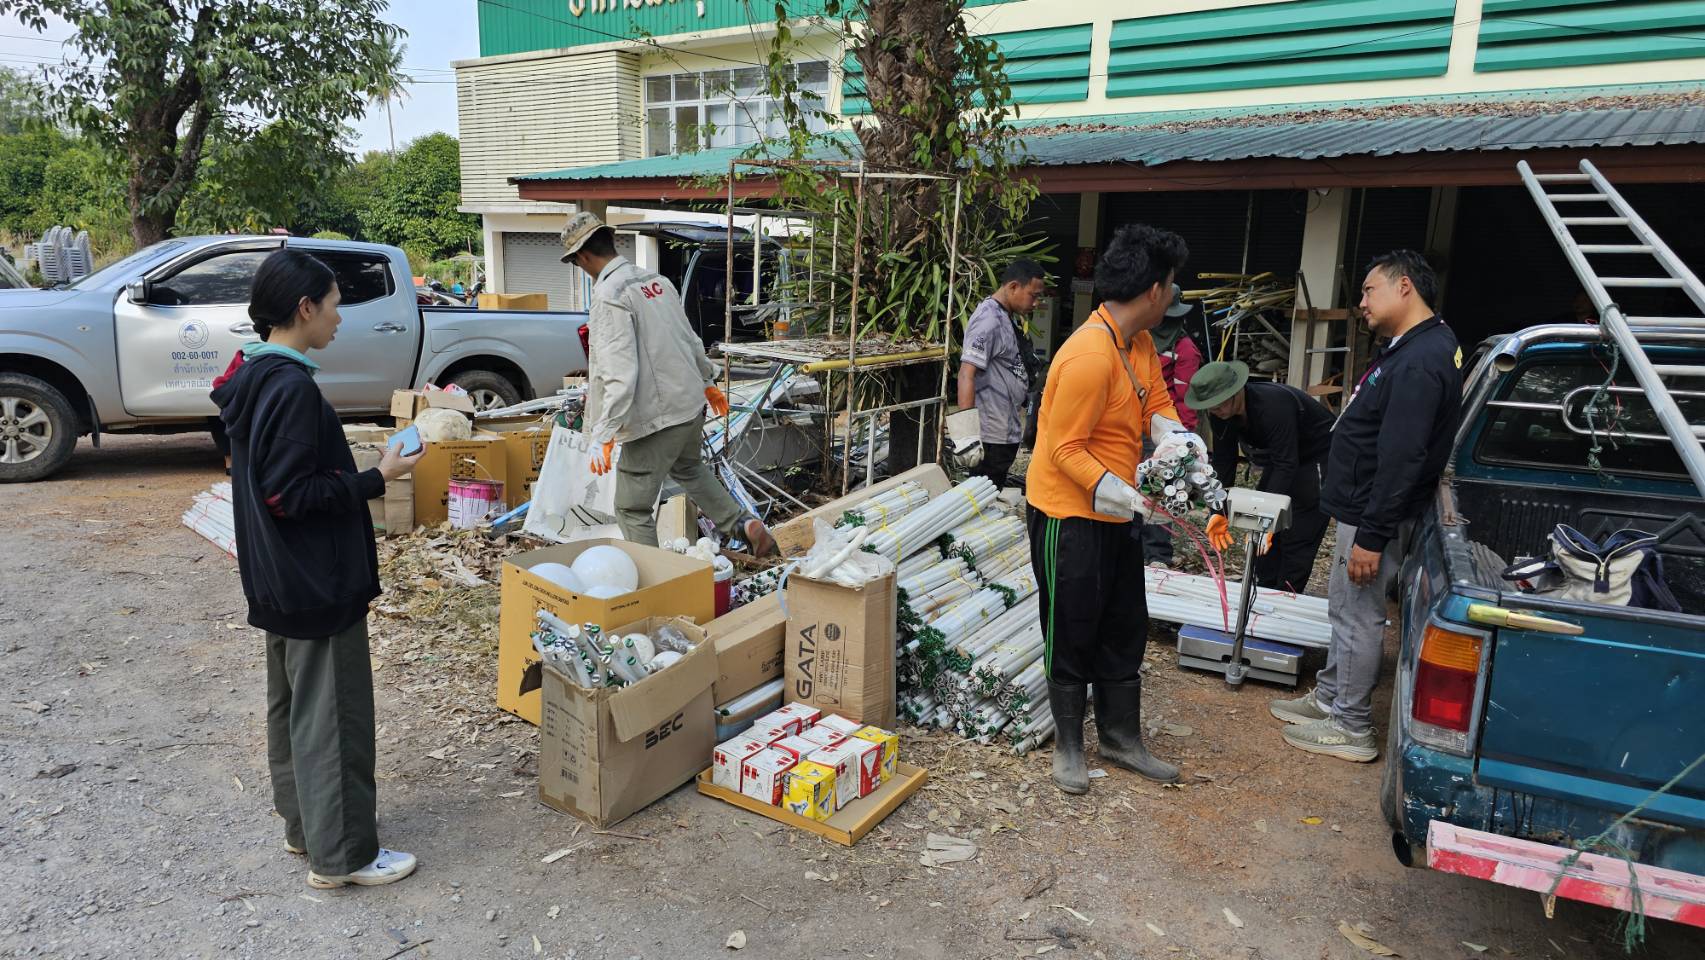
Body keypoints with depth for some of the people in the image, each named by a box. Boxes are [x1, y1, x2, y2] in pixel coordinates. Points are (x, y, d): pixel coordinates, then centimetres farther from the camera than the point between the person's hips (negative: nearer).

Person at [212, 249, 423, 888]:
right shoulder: (292, 388, -22)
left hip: (278, 579, 10)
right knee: (332, 714, 0)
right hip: (318, 581, -10)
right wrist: (376, 479, -18)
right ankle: (340, 854, 11)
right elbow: (290, 495, -24)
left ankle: (302, 824, 34)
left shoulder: (253, 378, 8)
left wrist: (356, 471, 16)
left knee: (291, 702, 19)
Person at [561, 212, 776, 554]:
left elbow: (619, 372, -26)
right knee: (688, 469, 35)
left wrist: (603, 435, -27)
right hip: (691, 403, 9)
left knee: (632, 509, 4)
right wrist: (706, 381, 32)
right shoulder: (655, 280, 7)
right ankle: (744, 525, 29)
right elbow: (690, 338, 18)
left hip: (655, 417, -9)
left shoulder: (609, 295, -18)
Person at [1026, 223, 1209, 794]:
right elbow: (1066, 449, -24)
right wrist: (1119, 494, -31)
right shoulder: (1090, 355, -26)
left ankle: (1121, 739, 33)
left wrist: (1173, 433, -11)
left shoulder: (1140, 341, 4)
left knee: (1125, 629, 17)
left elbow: (1155, 396, 11)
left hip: (1115, 512, 9)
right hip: (1070, 515, -9)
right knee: (1072, 634, 6)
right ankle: (1068, 745, 26)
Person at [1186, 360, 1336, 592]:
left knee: (1298, 536, -12)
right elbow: (1223, 462, -8)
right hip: (1279, 457, 8)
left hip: (1316, 458, -8)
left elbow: (1286, 465, -38)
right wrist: (1219, 511, -16)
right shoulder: (1219, 414, -13)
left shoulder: (1275, 405, -36)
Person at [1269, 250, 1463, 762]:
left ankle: (1351, 728, 13)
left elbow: (1402, 459, -27)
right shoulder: (1413, 348, 12)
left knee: (1357, 615, 0)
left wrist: (1372, 535, -26)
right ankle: (1329, 699, 34)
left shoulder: (1419, 363, -23)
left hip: (1374, 514, -11)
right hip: (1362, 507, 11)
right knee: (1345, 608, 20)